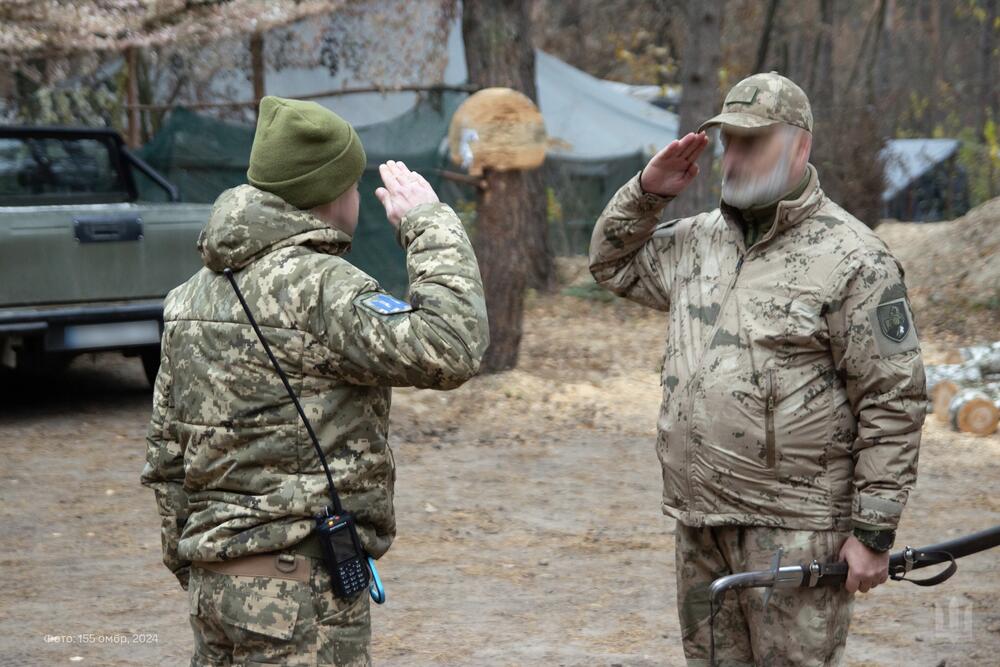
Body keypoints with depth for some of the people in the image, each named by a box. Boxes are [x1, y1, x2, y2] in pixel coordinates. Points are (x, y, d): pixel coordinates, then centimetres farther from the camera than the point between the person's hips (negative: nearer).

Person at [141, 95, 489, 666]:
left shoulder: (195, 293, 11)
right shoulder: (317, 286, -15)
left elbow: (166, 451, 16)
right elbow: (452, 350, -24)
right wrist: (430, 223, -12)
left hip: (218, 575, 9)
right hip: (301, 586, -9)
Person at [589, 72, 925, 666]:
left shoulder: (852, 259, -10)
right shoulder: (699, 239, 12)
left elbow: (893, 402, -12)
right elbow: (614, 264, 28)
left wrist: (875, 531, -14)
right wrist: (646, 192, 10)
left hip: (794, 529, -7)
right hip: (700, 522, 7)